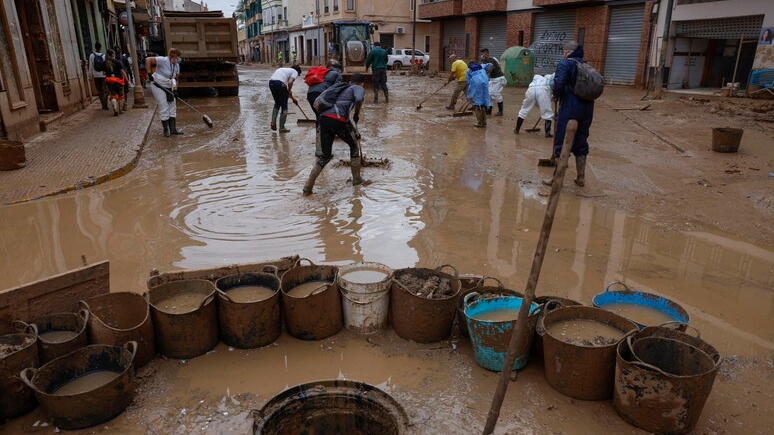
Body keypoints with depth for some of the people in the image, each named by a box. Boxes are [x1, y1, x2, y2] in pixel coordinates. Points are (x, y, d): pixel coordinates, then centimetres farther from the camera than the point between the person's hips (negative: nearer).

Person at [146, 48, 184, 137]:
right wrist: (149, 74, -24)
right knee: (164, 108, -5)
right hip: (158, 87, -8)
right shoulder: (163, 60, -19)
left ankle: (173, 129, 16)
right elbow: (148, 59, -23)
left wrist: (175, 89, -3)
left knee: (173, 108, 8)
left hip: (168, 88, 8)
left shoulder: (177, 66, 4)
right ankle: (166, 130, 5)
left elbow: (175, 79, 11)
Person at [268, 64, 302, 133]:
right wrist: (289, 91, 9)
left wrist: (291, 96, 39)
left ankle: (273, 122, 14)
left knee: (277, 103, 26)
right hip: (280, 83, -7)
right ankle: (282, 128, 9)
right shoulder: (295, 72, 12)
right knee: (284, 106, 7)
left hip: (271, 82, 7)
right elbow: (290, 82, -8)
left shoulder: (283, 69, 35)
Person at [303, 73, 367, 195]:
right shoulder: (359, 89, 13)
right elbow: (358, 99, -12)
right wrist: (356, 115, 3)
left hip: (324, 118, 6)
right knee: (355, 145, 19)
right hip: (338, 120, -6)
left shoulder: (344, 89, 35)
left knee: (326, 155, 14)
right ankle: (357, 179, 26)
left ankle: (308, 187, 8)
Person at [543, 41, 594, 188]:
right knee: (581, 142, 16)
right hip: (587, 108, 7)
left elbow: (558, 85, -19)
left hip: (569, 109, -6)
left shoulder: (565, 64, -6)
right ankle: (581, 178, 23)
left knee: (562, 143, 3)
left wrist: (555, 93, 1)